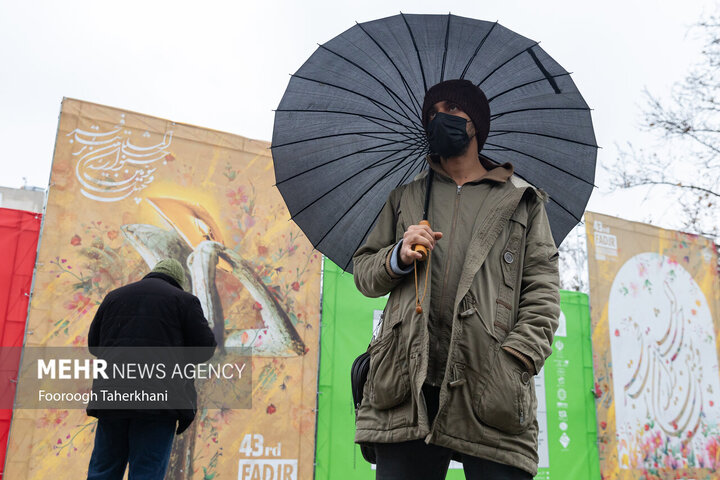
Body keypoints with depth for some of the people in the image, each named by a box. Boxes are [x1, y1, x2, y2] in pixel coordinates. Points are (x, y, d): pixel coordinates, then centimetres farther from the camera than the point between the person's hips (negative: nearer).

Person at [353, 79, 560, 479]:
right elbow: (363, 272, 19)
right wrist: (398, 258, -3)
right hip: (408, 388, 2)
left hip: (491, 393, -1)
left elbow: (543, 291, 6)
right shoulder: (406, 196, 22)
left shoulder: (522, 201, 16)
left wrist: (517, 359, -9)